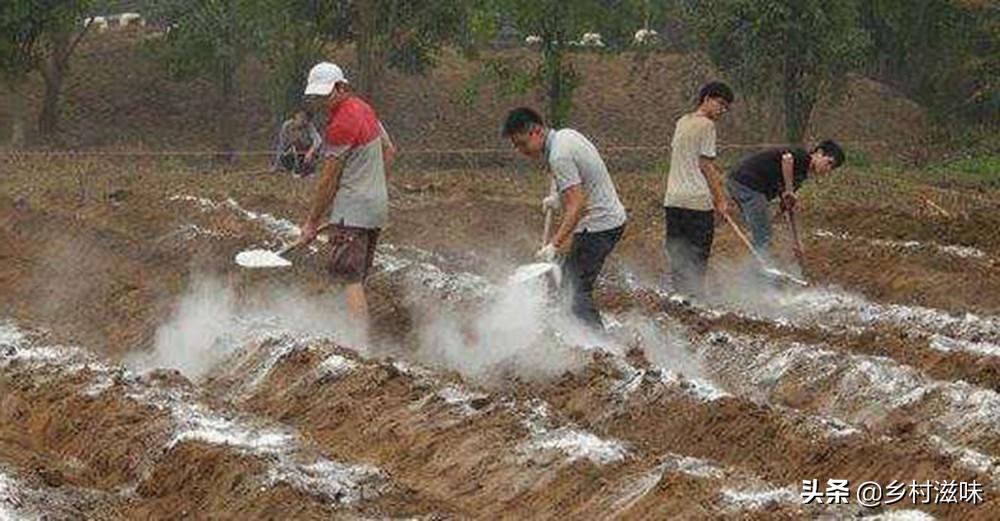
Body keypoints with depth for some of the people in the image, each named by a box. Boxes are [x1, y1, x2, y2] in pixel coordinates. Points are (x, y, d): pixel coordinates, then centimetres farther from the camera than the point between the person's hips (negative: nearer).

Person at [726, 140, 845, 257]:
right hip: (748, 184, -10)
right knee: (763, 238, -5)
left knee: (761, 236, 19)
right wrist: (789, 190, -20)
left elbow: (787, 208, 27)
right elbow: (787, 158, -31)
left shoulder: (801, 175, 21)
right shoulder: (803, 158, -5)